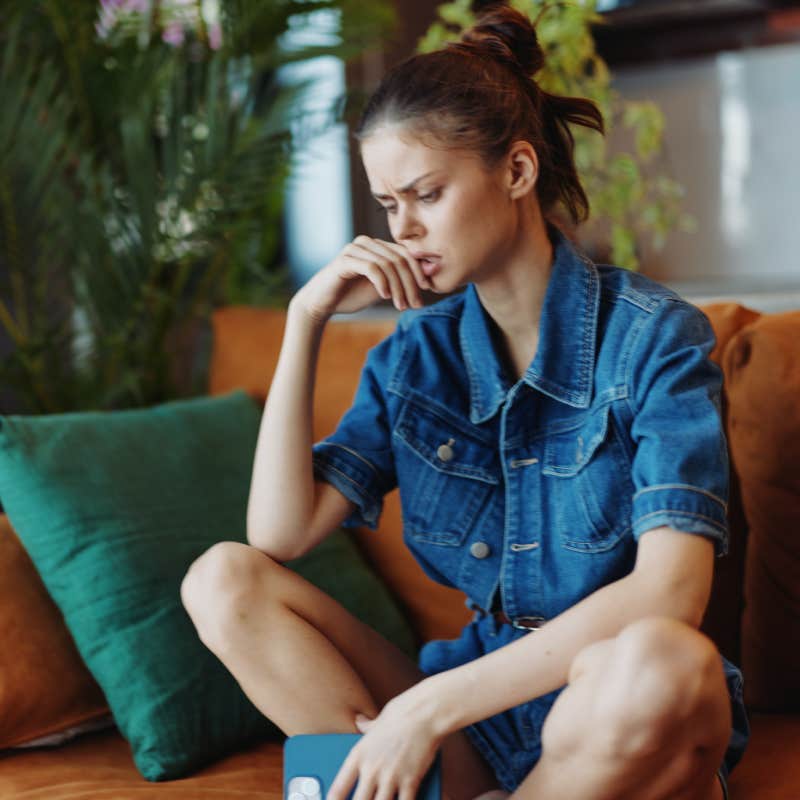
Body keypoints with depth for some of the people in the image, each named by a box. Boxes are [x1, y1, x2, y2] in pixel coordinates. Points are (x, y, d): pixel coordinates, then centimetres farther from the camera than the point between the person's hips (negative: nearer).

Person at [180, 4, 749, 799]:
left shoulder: (650, 335, -12)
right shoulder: (417, 353, 4)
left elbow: (669, 592, -24)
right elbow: (279, 534, -4)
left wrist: (431, 704, -27)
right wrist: (306, 321, -8)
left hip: (625, 725, -4)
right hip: (480, 711, 5)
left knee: (658, 661, -39)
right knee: (223, 579, -10)